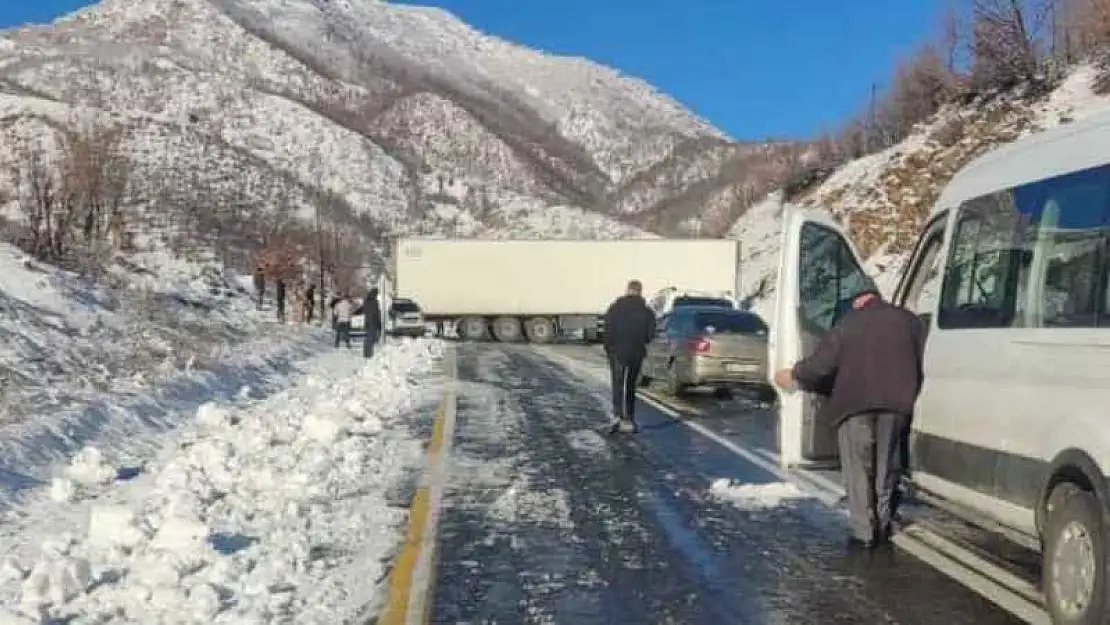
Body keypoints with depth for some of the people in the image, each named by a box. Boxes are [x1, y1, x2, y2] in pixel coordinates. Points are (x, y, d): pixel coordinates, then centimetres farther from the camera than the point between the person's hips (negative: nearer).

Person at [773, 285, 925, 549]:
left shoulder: (848, 324, 10)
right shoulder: (908, 320, 17)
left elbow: (819, 364, 7)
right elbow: (924, 360, 16)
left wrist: (793, 376, 23)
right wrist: (911, 395, 27)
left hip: (855, 402, -2)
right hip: (896, 401, 2)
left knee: (858, 470, 5)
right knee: (886, 467, 17)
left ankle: (863, 531, 2)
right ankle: (882, 526, 21)